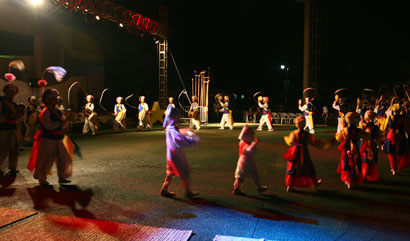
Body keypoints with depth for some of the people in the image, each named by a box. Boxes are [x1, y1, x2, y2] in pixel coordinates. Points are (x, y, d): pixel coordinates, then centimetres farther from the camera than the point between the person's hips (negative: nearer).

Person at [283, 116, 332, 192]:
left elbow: (290, 142, 13)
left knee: (292, 169, 9)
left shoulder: (293, 133, -5)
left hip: (295, 154, 1)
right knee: (308, 168, 16)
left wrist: (286, 138, 37)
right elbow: (316, 142, -11)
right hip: (304, 153, -1)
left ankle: (289, 185, 10)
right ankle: (314, 183, 33)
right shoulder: (307, 134, -12)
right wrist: (328, 143, -4)